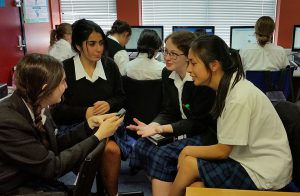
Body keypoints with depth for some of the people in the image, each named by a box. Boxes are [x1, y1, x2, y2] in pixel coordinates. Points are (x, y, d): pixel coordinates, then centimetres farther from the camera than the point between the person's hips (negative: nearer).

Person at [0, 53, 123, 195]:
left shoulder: (36, 106, -6)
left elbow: (55, 145, 5)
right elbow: (52, 167, -23)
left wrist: (90, 124, -4)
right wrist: (99, 136, -20)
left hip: (38, 179, 6)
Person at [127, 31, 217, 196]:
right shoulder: (168, 73, 1)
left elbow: (199, 123, -19)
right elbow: (168, 112, 2)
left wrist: (161, 129, -27)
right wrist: (152, 126, -19)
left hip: (204, 134, -7)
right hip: (182, 131, 7)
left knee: (162, 156, -26)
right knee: (141, 145, -14)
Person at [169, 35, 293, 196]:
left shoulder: (239, 98, -25)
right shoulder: (228, 86, 2)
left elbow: (222, 151, -16)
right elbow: (225, 147, 3)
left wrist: (188, 151, -3)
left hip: (263, 175, -7)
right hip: (250, 161, 7)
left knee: (188, 164, -11)